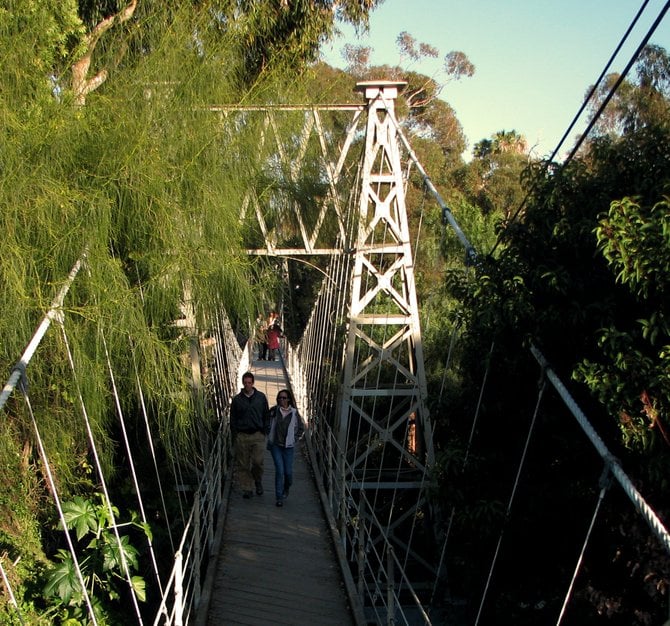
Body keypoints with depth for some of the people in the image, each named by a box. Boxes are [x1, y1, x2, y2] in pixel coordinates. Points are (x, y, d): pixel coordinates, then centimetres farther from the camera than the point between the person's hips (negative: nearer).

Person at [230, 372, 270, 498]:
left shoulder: (261, 397, 4)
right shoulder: (237, 399, 4)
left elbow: (266, 415, 11)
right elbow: (232, 419, 10)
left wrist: (265, 431, 3)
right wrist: (235, 435, 3)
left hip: (258, 435, -1)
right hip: (242, 436, 1)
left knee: (258, 461, -9)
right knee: (243, 464, 3)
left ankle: (258, 481, 19)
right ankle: (247, 489, 14)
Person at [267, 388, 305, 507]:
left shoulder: (294, 413, -4)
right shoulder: (274, 411, -3)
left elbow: (301, 428, 9)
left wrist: (295, 439, 4)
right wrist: (269, 437, 8)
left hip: (288, 446, 0)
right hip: (275, 445, 0)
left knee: (288, 471, 2)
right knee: (279, 470, -8)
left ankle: (286, 488, 35)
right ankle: (279, 497, 2)